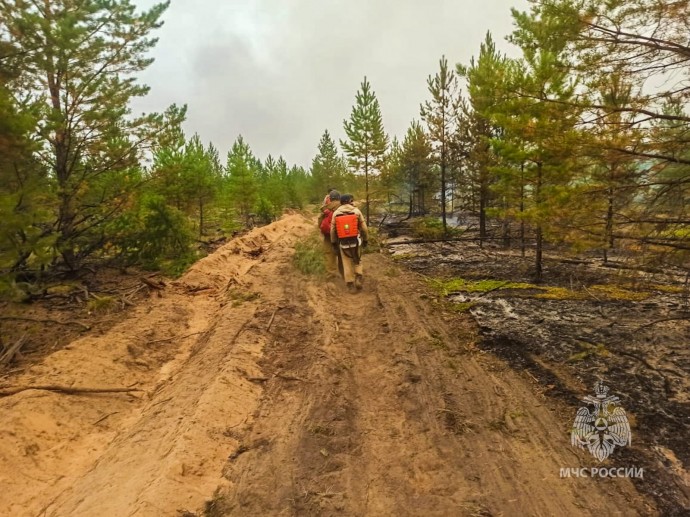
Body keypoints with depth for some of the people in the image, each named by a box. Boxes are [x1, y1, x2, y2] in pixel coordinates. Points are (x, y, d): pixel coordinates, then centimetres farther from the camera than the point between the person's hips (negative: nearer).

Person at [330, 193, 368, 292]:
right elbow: (364, 228, -3)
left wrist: (334, 242, 14)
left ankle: (350, 285, 12)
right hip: (355, 241, -1)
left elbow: (333, 230, 3)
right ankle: (359, 278, 4)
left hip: (343, 243, 1)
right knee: (357, 261, 21)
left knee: (347, 264, 11)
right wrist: (366, 240, 9)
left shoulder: (336, 213, -1)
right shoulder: (356, 211, -5)